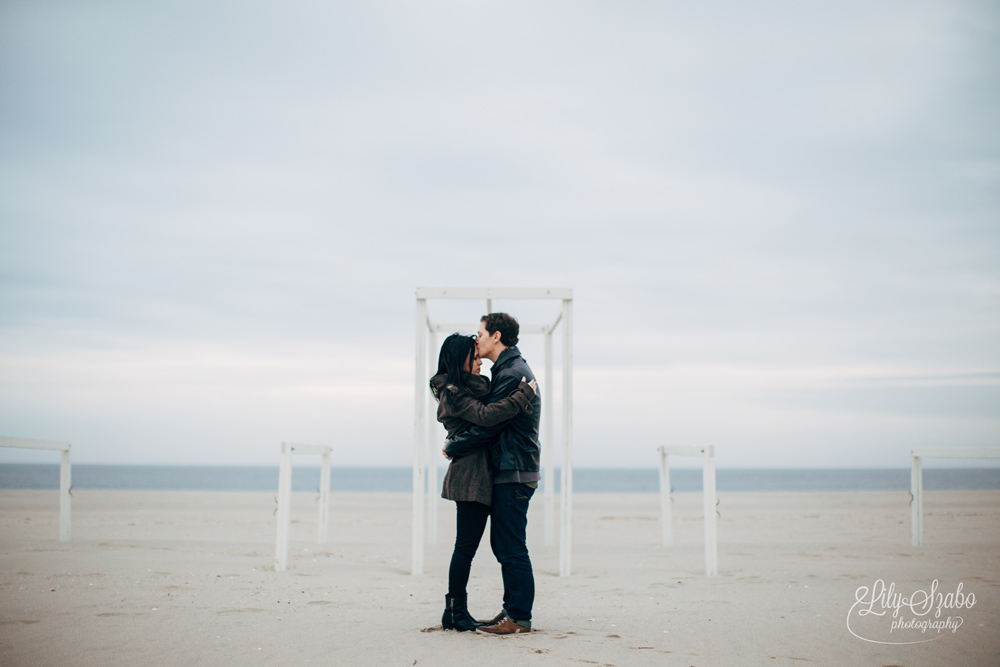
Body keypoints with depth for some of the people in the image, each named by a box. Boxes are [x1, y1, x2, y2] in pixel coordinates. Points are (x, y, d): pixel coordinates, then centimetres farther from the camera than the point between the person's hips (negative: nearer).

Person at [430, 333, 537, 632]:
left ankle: (456, 612, 15)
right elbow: (485, 416, -24)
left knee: (466, 547, 11)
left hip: (476, 476, 10)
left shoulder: (472, 387, 19)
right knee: (466, 546, -6)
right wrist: (523, 394, -20)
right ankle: (455, 613, 0)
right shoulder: (453, 393, -12)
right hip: (470, 475, -10)